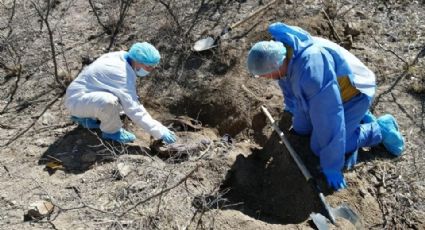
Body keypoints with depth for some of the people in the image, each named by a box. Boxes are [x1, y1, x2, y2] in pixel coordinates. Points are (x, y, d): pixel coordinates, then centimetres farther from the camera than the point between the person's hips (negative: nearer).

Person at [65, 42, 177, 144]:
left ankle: (85, 117, 19)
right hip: (76, 99, -9)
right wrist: (160, 132, -27)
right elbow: (134, 110, -30)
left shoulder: (121, 57, -2)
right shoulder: (123, 76, -28)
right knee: (109, 101, -36)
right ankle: (111, 131, -6)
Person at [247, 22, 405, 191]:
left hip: (351, 93, -8)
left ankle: (381, 129, 6)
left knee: (319, 147, -10)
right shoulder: (280, 47, -16)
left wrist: (331, 166, -26)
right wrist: (291, 107, 27)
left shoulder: (312, 71, -43)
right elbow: (286, 79, 8)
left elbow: (328, 121, -37)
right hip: (329, 89, 8)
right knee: (300, 128, 11)